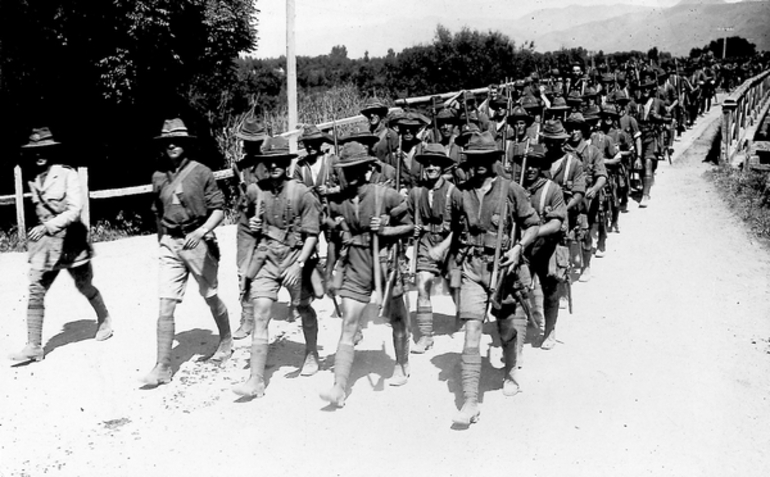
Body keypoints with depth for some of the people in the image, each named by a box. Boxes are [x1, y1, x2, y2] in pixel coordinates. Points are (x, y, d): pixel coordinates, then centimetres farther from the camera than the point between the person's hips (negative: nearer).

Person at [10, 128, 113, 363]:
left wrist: (48, 226, -27)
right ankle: (34, 346, -4)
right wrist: (42, 229, 14)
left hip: (70, 240, -4)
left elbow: (75, 210, -19)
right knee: (35, 292, -7)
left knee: (85, 287, 13)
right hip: (44, 242, 4)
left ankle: (104, 320, 40)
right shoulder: (35, 180, 6)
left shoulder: (68, 175, -11)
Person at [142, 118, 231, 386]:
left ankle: (226, 342, 39)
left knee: (211, 298, 14)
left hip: (198, 242, -3)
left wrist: (201, 231, -22)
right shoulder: (159, 177, 6)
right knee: (165, 306, -5)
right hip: (170, 246, 3)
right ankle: (163, 368, -1)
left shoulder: (201, 172, -7)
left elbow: (219, 209, -8)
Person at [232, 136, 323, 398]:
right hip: (266, 257, 2)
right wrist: (253, 226, -3)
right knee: (260, 313, -8)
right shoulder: (256, 191, 1)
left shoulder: (302, 193, -11)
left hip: (295, 257, -2)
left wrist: (299, 264, -19)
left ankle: (311, 354, 44)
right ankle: (256, 380, -8)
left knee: (303, 309, 16)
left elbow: (312, 233, -10)